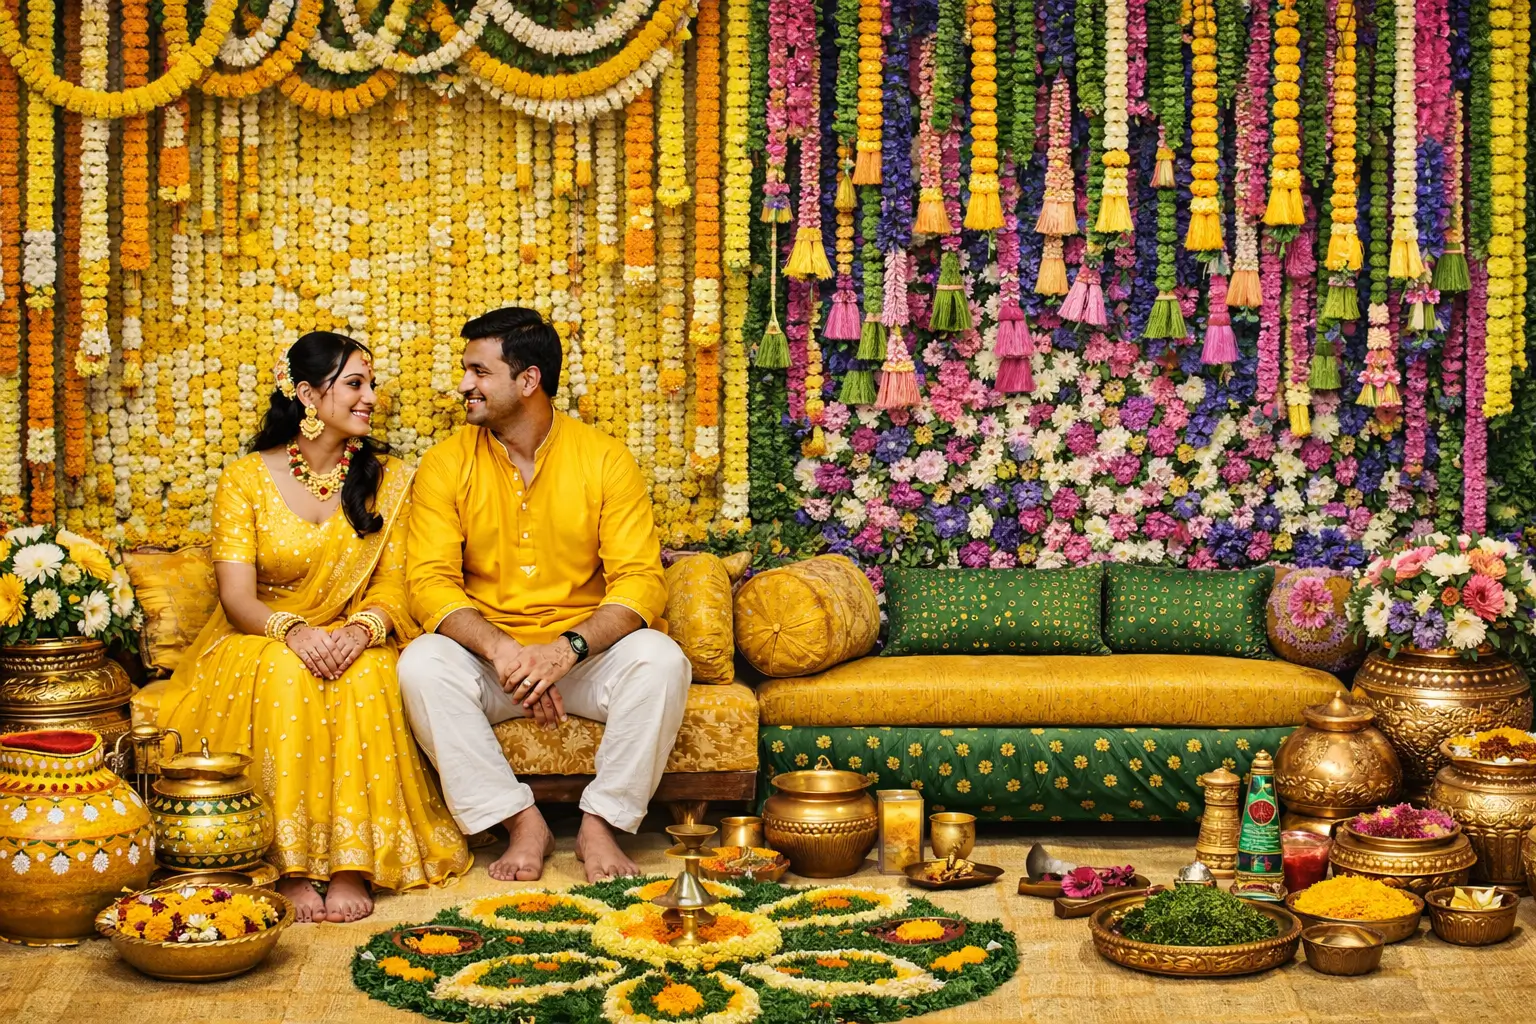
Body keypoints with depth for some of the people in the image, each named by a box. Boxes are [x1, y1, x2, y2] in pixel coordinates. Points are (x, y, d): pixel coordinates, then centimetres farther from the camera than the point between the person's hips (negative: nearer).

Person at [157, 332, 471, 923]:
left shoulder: (387, 480, 7)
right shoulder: (246, 480, 0)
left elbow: (392, 589, 1)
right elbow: (238, 597, -8)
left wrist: (360, 631, -24)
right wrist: (296, 631, -30)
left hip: (358, 646, 1)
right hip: (262, 643, -1)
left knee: (367, 679, -34)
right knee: (285, 676, -36)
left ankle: (352, 863, -34)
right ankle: (292, 866, -34)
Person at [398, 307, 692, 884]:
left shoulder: (604, 459, -3)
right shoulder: (446, 465, -1)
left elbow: (641, 580, -10)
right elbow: (430, 581, -9)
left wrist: (567, 648, -27)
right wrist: (502, 651, -27)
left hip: (584, 654, -1)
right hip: (486, 653, 1)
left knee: (660, 660, -29)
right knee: (421, 664, -30)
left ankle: (601, 822, -15)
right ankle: (522, 822, -19)